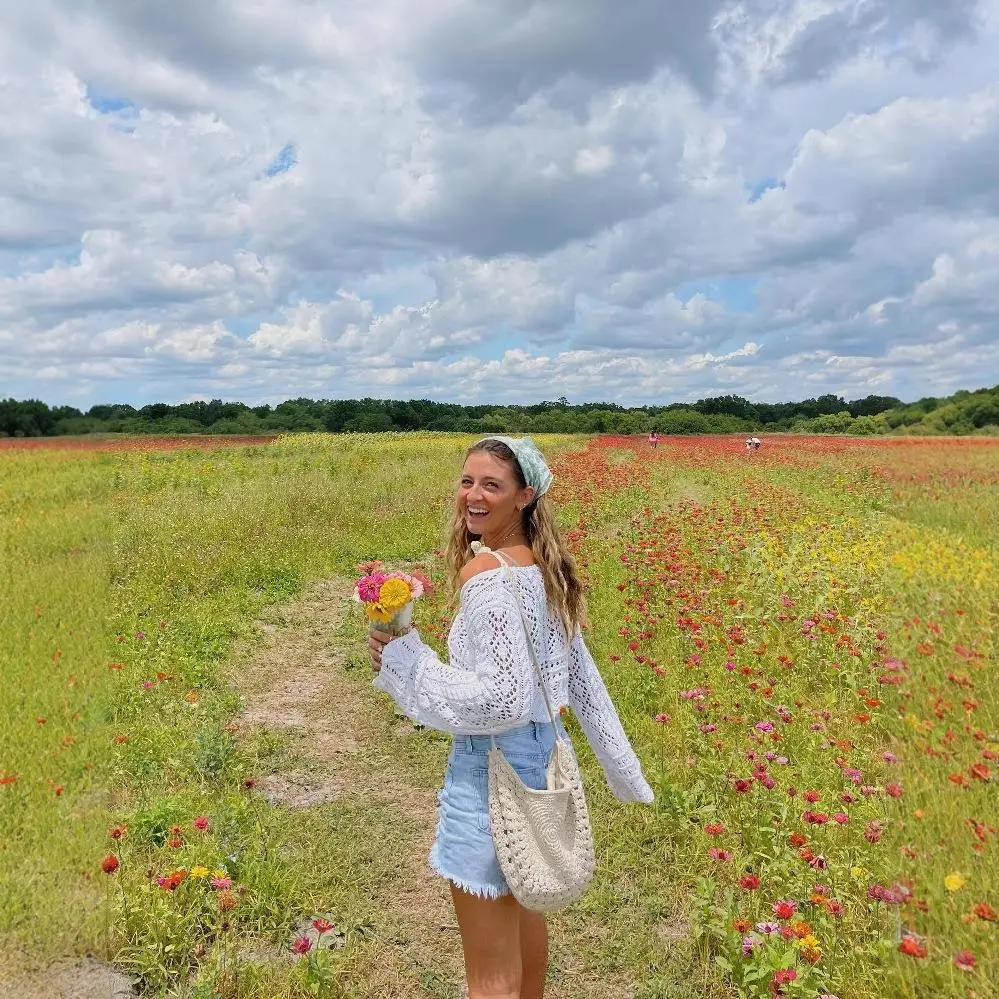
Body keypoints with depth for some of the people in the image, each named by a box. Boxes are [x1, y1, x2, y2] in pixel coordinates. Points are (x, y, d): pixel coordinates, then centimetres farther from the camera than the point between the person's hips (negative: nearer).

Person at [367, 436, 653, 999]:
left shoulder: (486, 573, -23)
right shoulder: (545, 565, 4)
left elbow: (501, 701, -27)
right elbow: (582, 674, 11)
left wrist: (403, 662, -18)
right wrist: (623, 766, 19)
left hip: (492, 767, -9)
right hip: (540, 751, 9)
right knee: (525, 909, 31)